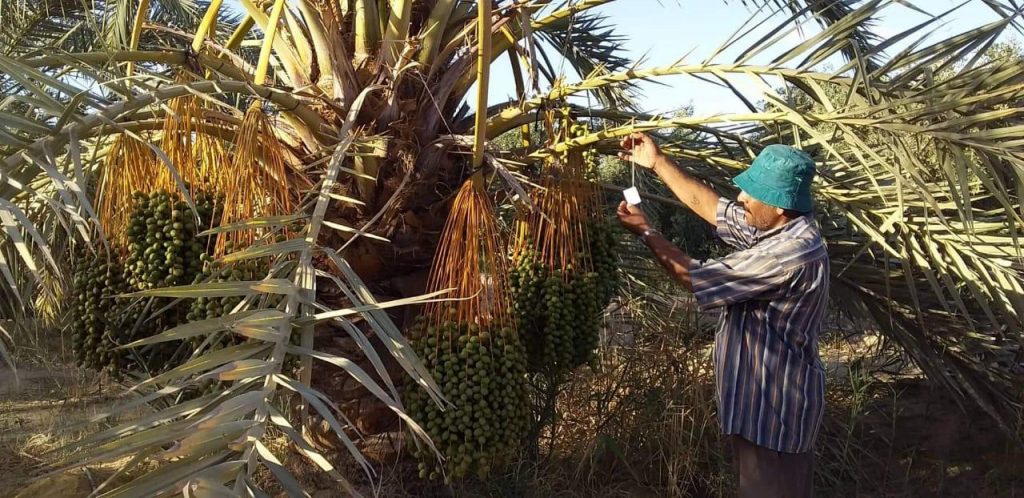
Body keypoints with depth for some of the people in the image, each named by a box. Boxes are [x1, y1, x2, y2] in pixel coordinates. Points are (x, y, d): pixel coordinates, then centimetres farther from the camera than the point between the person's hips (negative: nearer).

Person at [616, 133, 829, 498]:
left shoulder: (792, 254, -29)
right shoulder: (775, 227, 0)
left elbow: (698, 278, -22)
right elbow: (706, 203, 10)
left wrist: (645, 232, -10)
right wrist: (657, 162, 8)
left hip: (773, 409, -10)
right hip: (762, 398, 10)